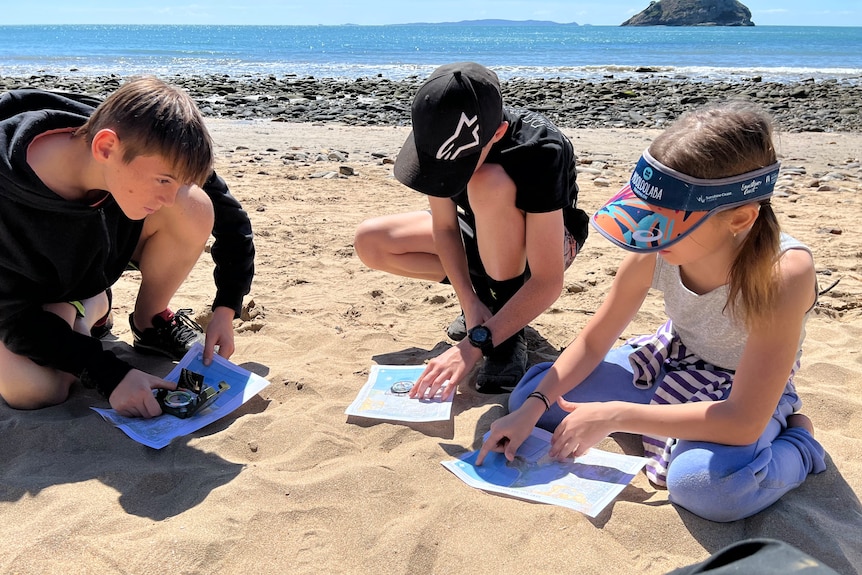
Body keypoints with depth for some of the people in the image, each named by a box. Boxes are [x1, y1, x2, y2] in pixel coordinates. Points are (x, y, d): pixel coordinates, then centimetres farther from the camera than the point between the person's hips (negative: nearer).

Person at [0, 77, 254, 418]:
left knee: (194, 210, -24)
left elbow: (229, 214, -15)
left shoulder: (148, 151, -29)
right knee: (32, 390, -29)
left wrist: (225, 309, -20)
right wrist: (110, 375, -37)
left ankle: (150, 323, -1)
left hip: (98, 260, 3)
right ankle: (89, 308, 3)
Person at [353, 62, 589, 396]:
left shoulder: (541, 150, -37)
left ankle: (510, 334, -21)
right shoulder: (440, 137, -22)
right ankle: (484, 293, 0)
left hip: (549, 240, -5)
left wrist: (474, 344, -42)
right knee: (369, 243, -12)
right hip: (485, 235, 5)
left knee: (489, 183, -39)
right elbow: (444, 227, -12)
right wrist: (470, 301, -25)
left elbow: (548, 283, -38)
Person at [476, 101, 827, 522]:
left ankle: (798, 443, -6)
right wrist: (531, 409, -21)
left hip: (742, 394, -4)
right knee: (527, 396, -4)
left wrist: (614, 415, -34)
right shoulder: (655, 250, -23)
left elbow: (743, 421, -35)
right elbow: (593, 340, -9)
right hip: (671, 360, 5)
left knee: (704, 483, -39)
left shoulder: (784, 272, -35)